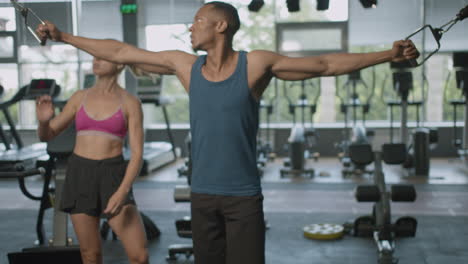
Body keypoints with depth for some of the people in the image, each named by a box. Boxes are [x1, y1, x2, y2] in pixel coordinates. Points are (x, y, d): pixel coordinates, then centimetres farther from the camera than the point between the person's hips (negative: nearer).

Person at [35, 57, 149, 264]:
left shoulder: (131, 103, -1)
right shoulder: (80, 97, 9)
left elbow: (137, 154, -8)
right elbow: (46, 136, 10)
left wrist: (122, 193, -22)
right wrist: (43, 121, -15)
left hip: (112, 179, -2)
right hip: (79, 177, 2)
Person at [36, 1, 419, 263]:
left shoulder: (256, 64, -6)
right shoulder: (185, 65, 4)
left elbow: (326, 64, -5)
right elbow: (120, 52, 10)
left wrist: (388, 55, -9)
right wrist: (64, 37, 13)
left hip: (243, 196, -4)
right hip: (202, 195, 4)